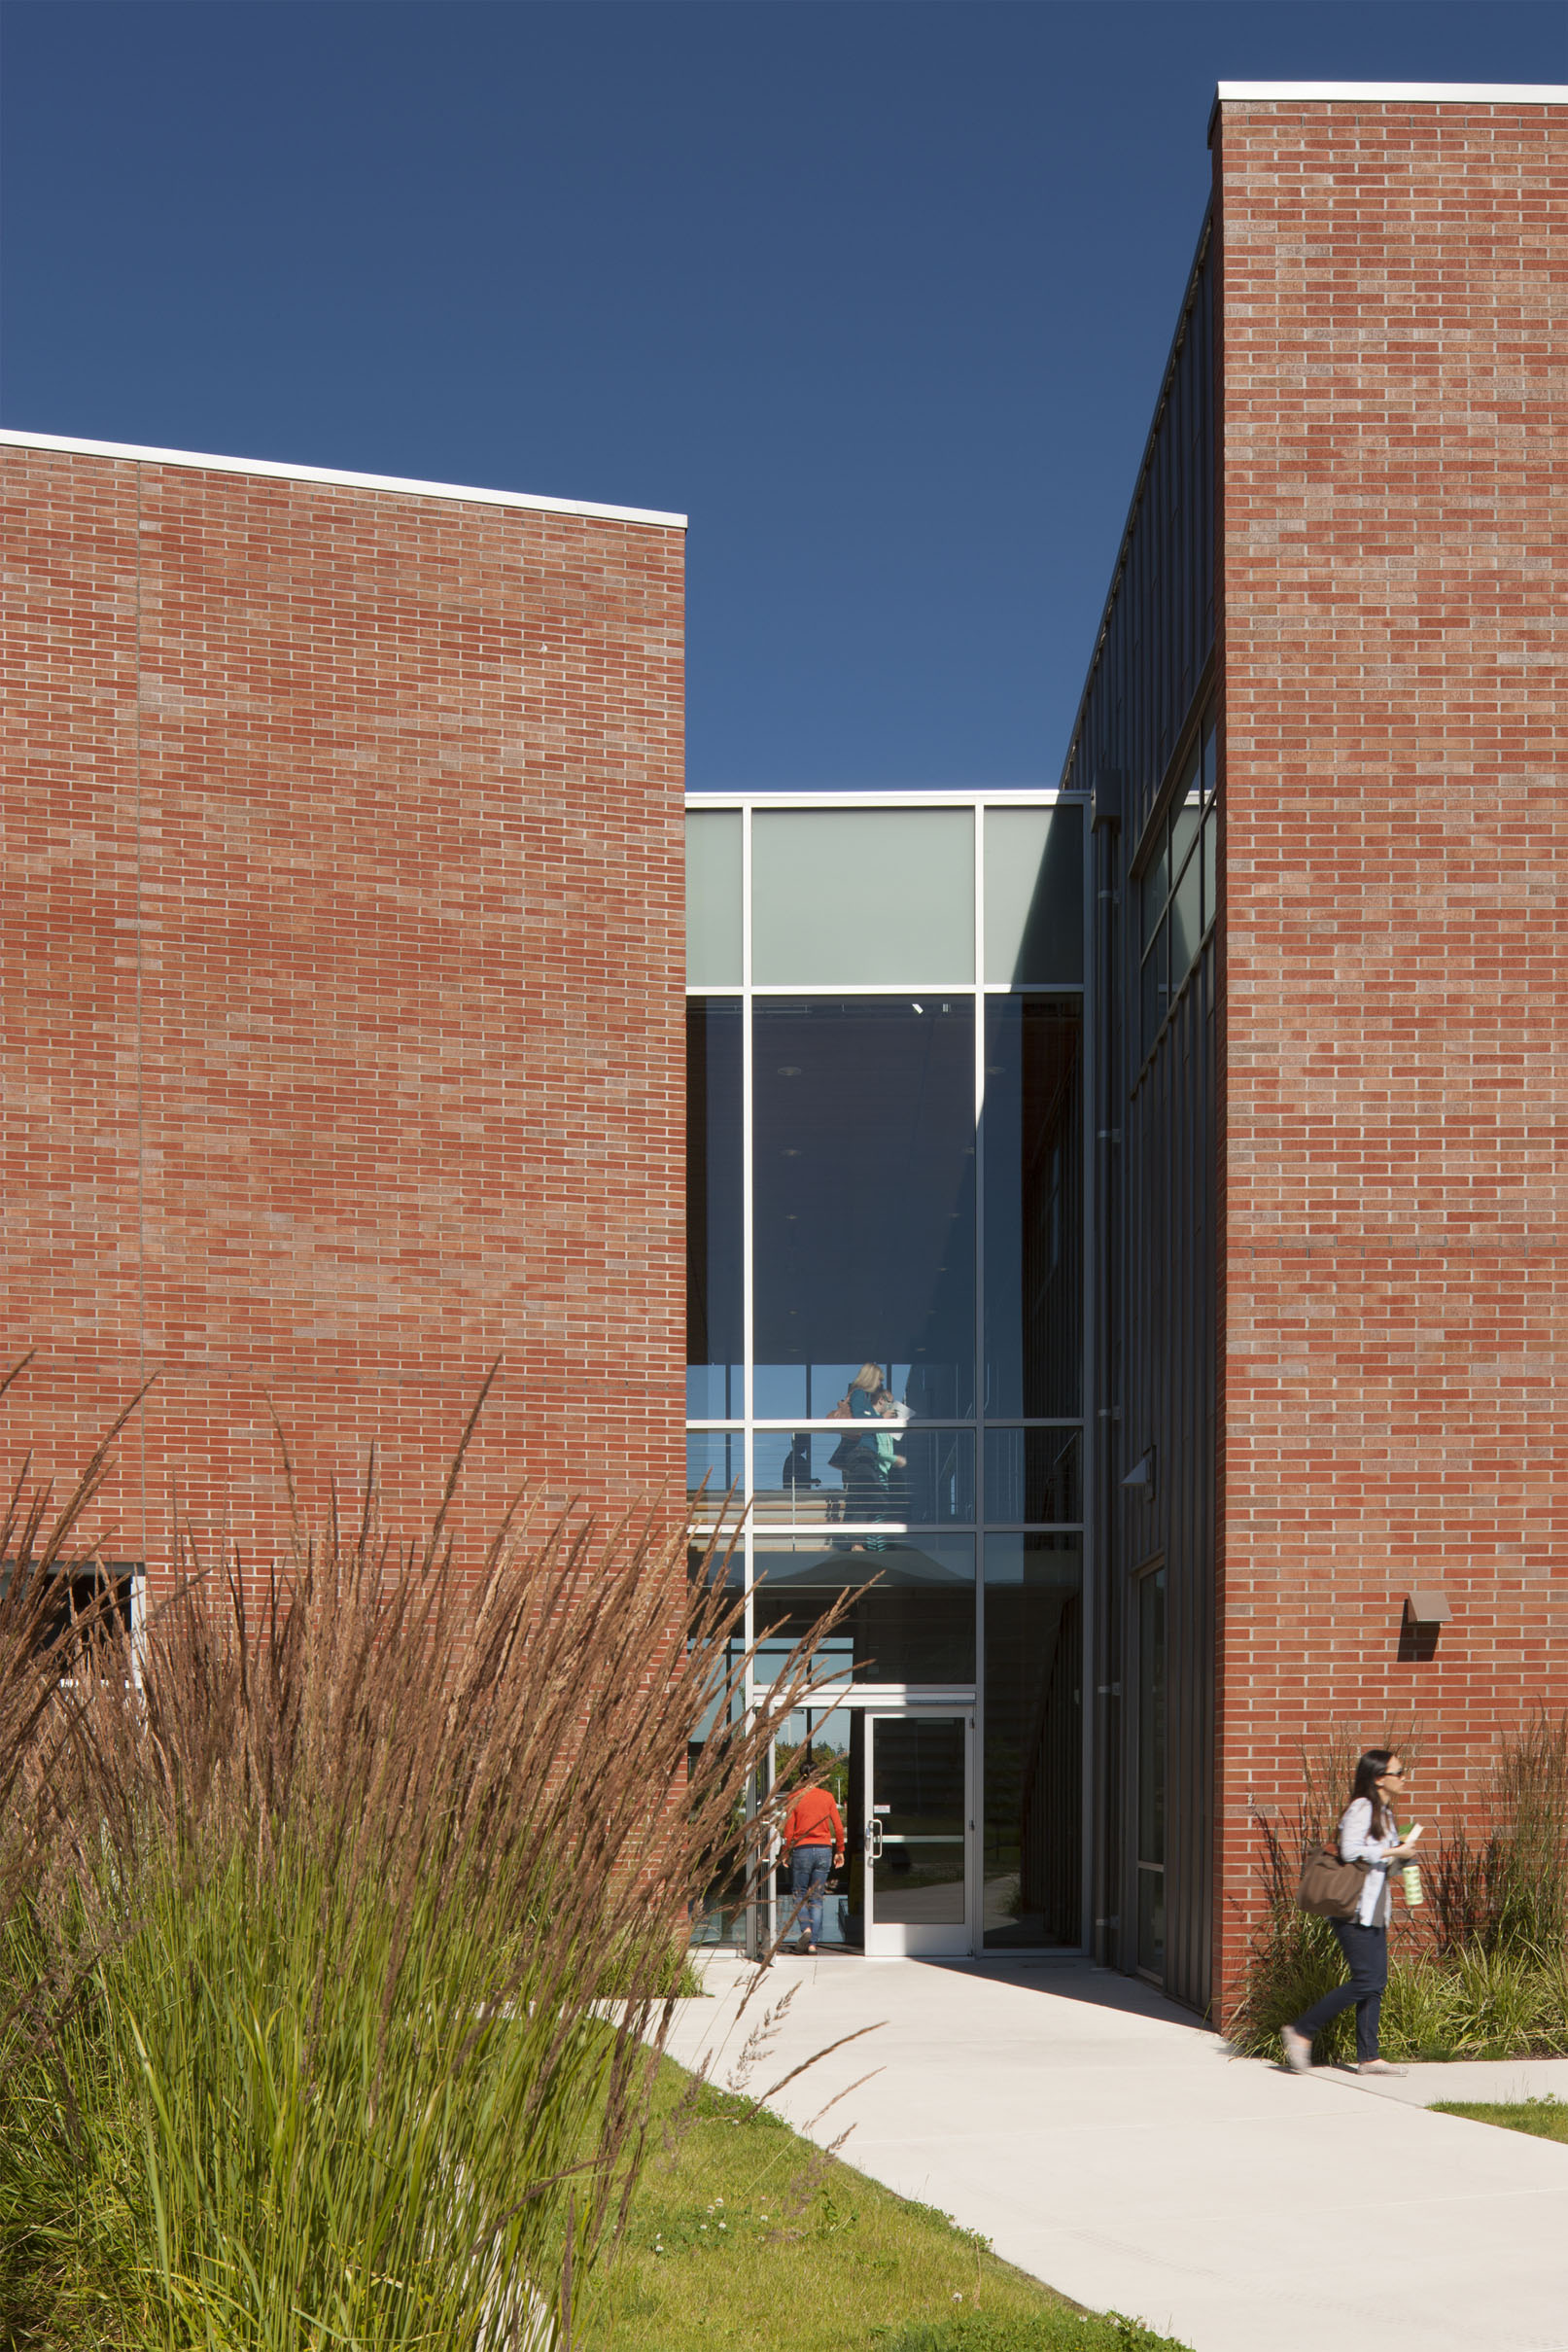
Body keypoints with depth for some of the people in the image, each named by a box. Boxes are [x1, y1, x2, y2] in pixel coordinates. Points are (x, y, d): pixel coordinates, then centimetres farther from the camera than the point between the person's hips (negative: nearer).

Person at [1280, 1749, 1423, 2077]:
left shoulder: (1385, 1813, 17)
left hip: (1375, 1911, 10)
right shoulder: (1362, 1808, -12)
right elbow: (1351, 1850, -24)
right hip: (1354, 1909, -10)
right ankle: (1300, 2032, -4)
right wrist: (1394, 1852, -17)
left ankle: (1368, 2057, 9)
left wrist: (1402, 1857, 4)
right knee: (1365, 1981, -12)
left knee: (1376, 1982, 5)